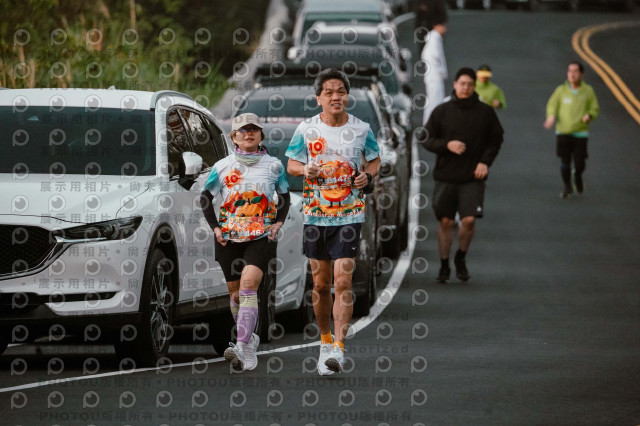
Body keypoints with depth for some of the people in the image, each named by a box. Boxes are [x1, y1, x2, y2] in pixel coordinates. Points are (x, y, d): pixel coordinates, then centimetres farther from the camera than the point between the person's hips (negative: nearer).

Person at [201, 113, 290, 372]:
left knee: (248, 284, -22)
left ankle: (243, 348, -32)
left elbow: (285, 196, 18)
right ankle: (249, 339, 31)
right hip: (229, 238, 3)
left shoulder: (273, 165, 6)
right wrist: (215, 227, 4)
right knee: (235, 293, 8)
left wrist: (279, 222, 2)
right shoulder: (223, 166, 6)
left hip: (262, 237, -3)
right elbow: (205, 198, 15)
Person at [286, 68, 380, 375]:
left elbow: (375, 160, 14)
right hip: (315, 213, 2)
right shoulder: (306, 129, 0)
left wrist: (368, 175, -8)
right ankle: (325, 341, 28)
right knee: (320, 284, 9)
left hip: (349, 215, -2)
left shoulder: (361, 129, 0)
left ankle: (338, 349, -17)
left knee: (343, 280, -13)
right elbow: (291, 164, 8)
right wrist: (305, 170, -14)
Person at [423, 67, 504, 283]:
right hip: (445, 176, 1)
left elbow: (496, 140, 12)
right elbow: (427, 139, 5)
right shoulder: (442, 111, 2)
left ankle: (461, 258, 14)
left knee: (469, 219, -12)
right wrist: (447, 145, -13)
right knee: (445, 222, 3)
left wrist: (485, 161, -3)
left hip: (473, 178, -1)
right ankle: (444, 265, 18)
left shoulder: (485, 112, 3)